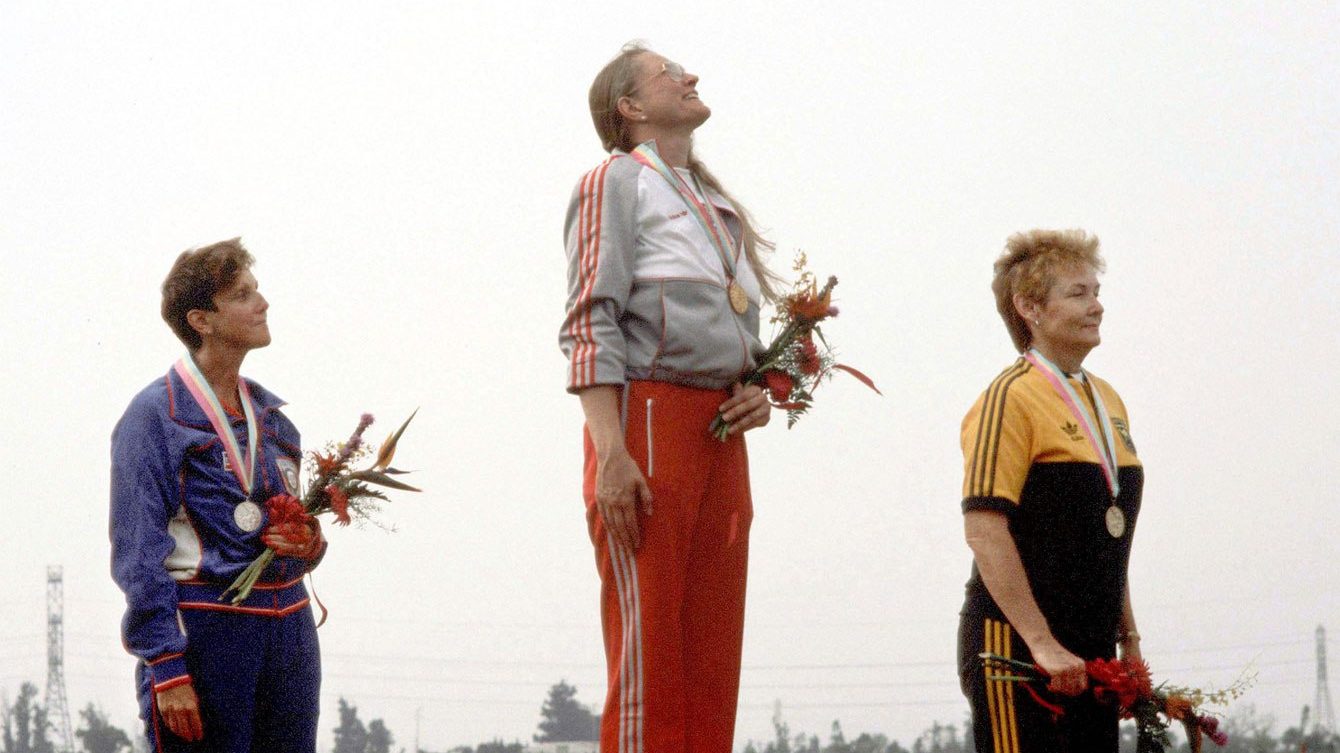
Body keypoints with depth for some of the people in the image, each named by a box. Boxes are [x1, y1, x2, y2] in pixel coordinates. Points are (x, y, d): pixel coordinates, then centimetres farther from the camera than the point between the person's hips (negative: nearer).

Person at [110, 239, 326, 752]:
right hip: (204, 630, -7)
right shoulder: (155, 415, -5)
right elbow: (138, 554, -10)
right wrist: (167, 669, -17)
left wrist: (308, 545, 1)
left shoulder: (271, 415, 16)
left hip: (288, 630, 7)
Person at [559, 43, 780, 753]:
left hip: (721, 437, 7)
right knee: (647, 656, -12)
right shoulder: (617, 180, 3)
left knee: (711, 663, 3)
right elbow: (592, 322, -7)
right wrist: (611, 454, -18)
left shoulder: (718, 208, 25)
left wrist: (759, 394, 7)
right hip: (647, 420, -7)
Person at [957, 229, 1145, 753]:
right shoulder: (1011, 399, -10)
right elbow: (984, 531, -18)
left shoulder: (1106, 401, 16)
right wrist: (1042, 645, -22)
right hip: (1017, 647, -8)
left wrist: (1128, 639, 20)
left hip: (1088, 655, 8)